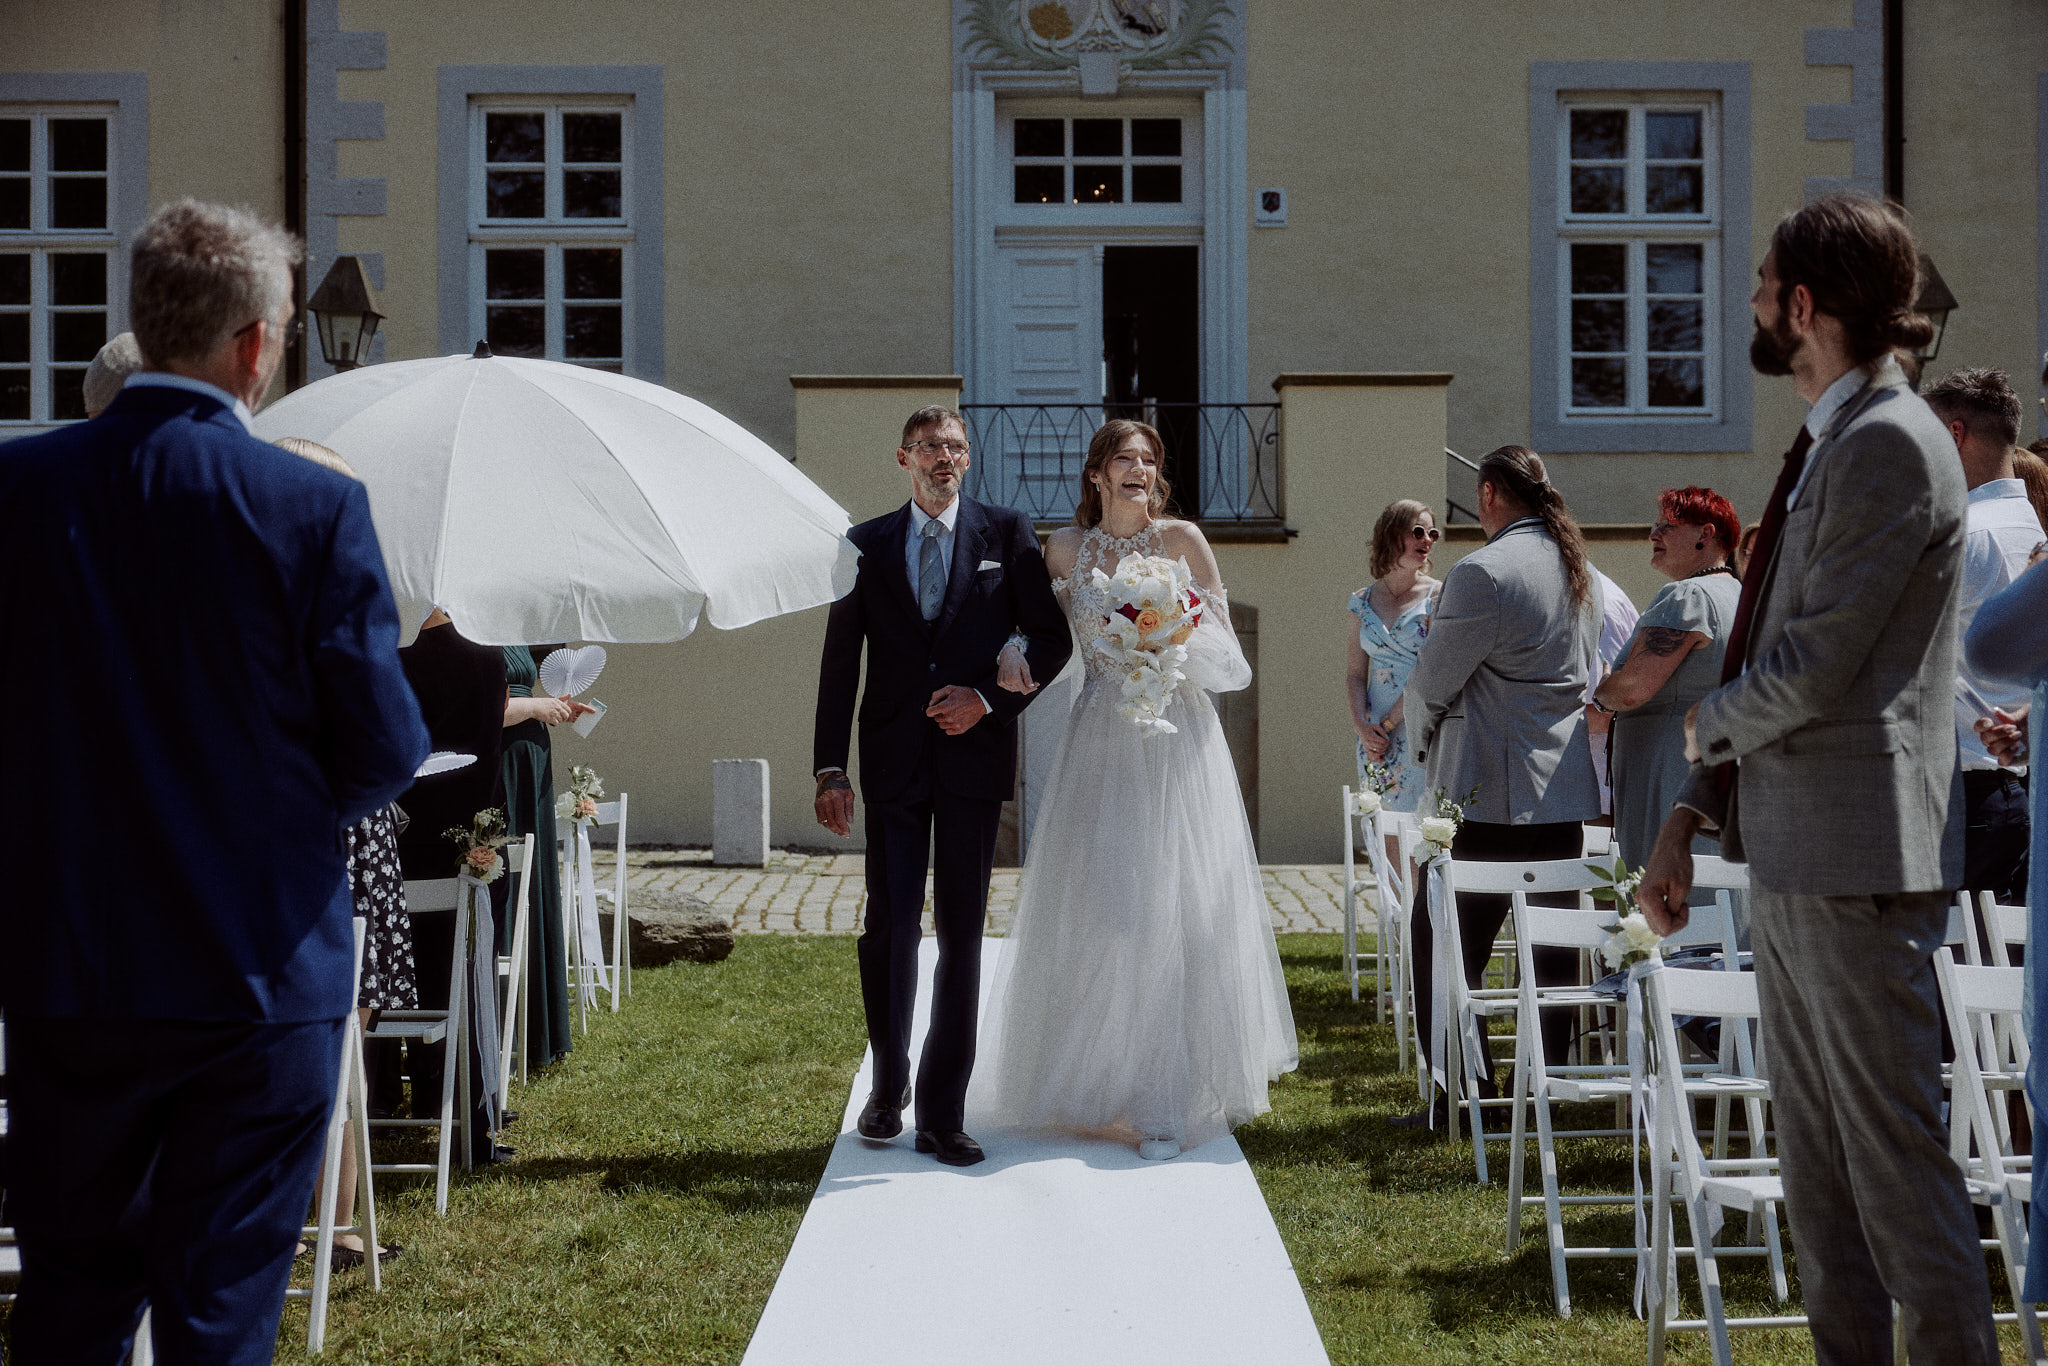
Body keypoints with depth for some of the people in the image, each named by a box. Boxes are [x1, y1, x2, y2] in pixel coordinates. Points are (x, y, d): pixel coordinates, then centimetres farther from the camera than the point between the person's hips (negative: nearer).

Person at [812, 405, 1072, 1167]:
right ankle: (888, 1086, 21)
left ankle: (942, 1115, 8)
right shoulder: (866, 545, 7)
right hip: (895, 761, 1)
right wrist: (830, 768, -1)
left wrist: (989, 698, -11)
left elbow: (1051, 638, 4)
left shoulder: (1008, 534, 5)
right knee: (888, 928, 2)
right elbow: (839, 662, 5)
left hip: (974, 755, 0)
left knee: (961, 934, 2)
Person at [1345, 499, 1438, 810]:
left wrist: (1387, 723, -12)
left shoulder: (1437, 597, -3)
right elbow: (1354, 675, 7)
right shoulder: (1363, 601, 9)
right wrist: (1362, 727, -9)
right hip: (1374, 738, 4)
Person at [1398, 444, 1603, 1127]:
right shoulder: (1582, 571, 12)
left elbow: (1431, 683, -10)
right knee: (1552, 943, 13)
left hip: (1491, 794, -8)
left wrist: (1425, 739, 10)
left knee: (1445, 943, 1)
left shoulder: (1482, 571, -15)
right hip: (1567, 790, 8)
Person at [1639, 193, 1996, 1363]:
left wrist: (1710, 726, 1)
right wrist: (1691, 815, 16)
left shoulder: (1889, 443, -14)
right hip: (1793, 851, 10)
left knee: (1897, 1159, -5)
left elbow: (1812, 666, -19)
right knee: (1816, 1168, 14)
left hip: (1857, 859, -10)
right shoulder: (1833, 445, 17)